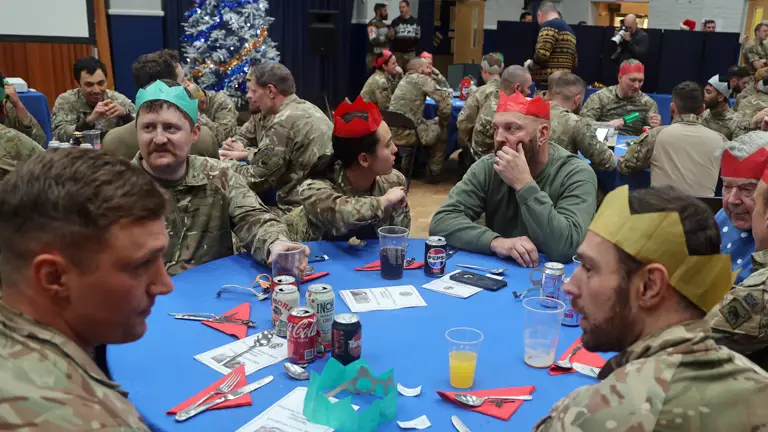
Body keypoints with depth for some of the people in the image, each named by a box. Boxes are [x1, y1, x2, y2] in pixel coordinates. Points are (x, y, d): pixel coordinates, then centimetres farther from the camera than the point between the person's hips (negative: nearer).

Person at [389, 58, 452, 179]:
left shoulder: (405, 79, 21)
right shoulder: (422, 79, -4)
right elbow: (444, 97, -11)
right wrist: (442, 119, 4)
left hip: (393, 131, 9)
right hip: (406, 133, -9)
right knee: (442, 129, 16)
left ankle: (407, 167, 42)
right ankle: (434, 172, 23)